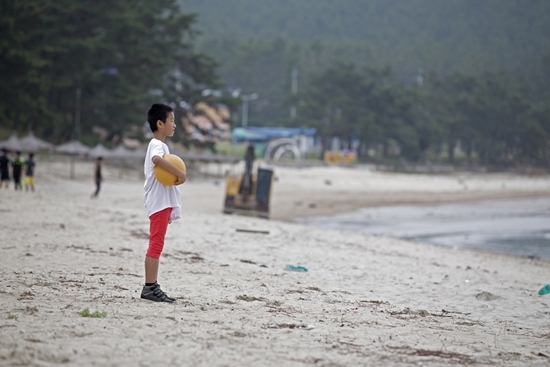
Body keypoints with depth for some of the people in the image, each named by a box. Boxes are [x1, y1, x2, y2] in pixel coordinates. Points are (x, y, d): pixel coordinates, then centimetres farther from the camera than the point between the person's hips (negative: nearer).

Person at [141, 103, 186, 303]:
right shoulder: (157, 144, -12)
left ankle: (152, 287, 13)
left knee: (156, 245, 10)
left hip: (163, 202, 11)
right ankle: (150, 287, -12)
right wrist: (180, 173, -32)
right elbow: (157, 159, -36)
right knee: (156, 244, -11)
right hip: (159, 202, -11)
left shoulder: (159, 145, 21)